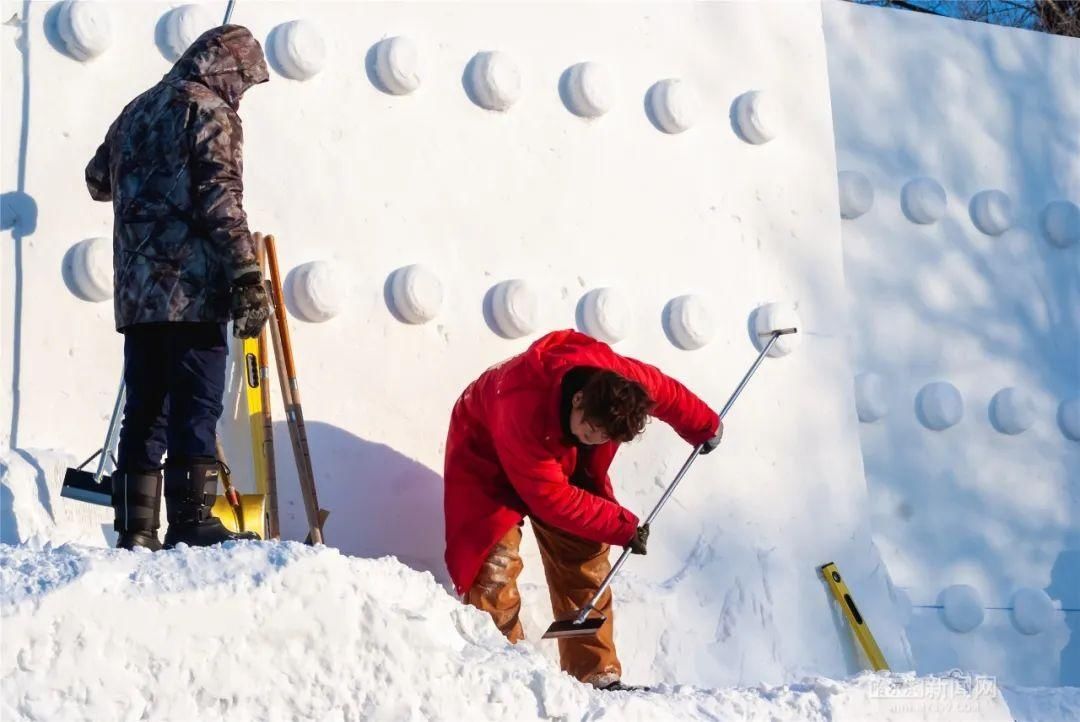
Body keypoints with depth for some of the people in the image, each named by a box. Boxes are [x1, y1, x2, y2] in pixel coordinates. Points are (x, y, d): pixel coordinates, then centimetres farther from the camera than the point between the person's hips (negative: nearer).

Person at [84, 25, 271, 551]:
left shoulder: (136, 111, 20)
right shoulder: (210, 110, -3)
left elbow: (97, 181, 34)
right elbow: (220, 198, -15)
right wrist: (246, 277, -18)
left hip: (136, 291, 7)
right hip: (192, 288, -7)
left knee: (144, 410, 8)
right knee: (195, 409, -7)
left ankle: (136, 530, 7)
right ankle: (191, 523, -11)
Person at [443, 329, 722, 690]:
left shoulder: (622, 380, -31)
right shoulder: (525, 409, -45)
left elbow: (670, 395, -5)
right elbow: (552, 497, -35)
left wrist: (705, 428, 13)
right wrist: (624, 527, -30)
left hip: (563, 460, 5)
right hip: (489, 459, -5)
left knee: (585, 561, 0)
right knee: (496, 562, -21)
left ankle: (597, 676, 5)